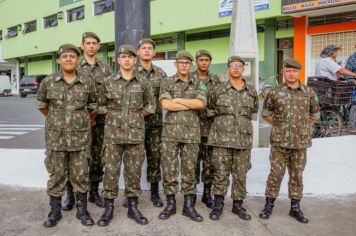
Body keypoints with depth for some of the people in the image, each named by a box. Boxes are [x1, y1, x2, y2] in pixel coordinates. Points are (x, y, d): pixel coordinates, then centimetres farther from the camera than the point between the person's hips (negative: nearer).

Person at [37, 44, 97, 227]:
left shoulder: (87, 83, -1)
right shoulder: (48, 82, -2)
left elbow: (93, 106, 12)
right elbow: (41, 105, 13)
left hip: (80, 137, 0)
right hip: (56, 137, 0)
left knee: (81, 175, 7)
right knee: (56, 174, 8)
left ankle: (82, 210, 21)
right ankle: (55, 211, 23)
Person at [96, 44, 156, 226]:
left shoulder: (143, 83, 4)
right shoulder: (108, 82, 3)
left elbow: (151, 106, 10)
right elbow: (100, 106, 11)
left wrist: (137, 115, 0)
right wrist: (113, 115, -1)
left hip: (136, 134, 1)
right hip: (113, 133, 0)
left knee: (134, 171, 7)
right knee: (110, 171, 2)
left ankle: (133, 208, 20)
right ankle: (108, 209, 15)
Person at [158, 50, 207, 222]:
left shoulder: (198, 84, 8)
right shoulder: (167, 82, 4)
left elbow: (201, 103, -10)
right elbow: (165, 104, -13)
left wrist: (177, 100, -10)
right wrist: (191, 105, -10)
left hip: (191, 132, 1)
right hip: (170, 131, -1)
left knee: (189, 170, 7)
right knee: (169, 169, 3)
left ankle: (189, 206, 16)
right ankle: (170, 204, 17)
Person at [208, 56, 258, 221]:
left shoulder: (252, 91, 8)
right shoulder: (219, 90, 1)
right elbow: (210, 109, 14)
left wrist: (244, 121, 14)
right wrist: (222, 120, 9)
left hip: (244, 139, 2)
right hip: (221, 137, -2)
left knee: (240, 174, 9)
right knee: (221, 173, 1)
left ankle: (238, 204, 23)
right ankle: (218, 204, 15)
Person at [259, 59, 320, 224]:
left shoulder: (309, 93, 4)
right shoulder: (275, 92, 0)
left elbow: (315, 115, 14)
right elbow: (266, 113, 11)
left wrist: (301, 125, 7)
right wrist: (278, 124, 4)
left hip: (300, 141, 2)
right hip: (279, 141, -1)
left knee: (297, 175, 10)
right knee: (276, 174, 2)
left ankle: (295, 207, 23)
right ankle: (269, 205, 16)